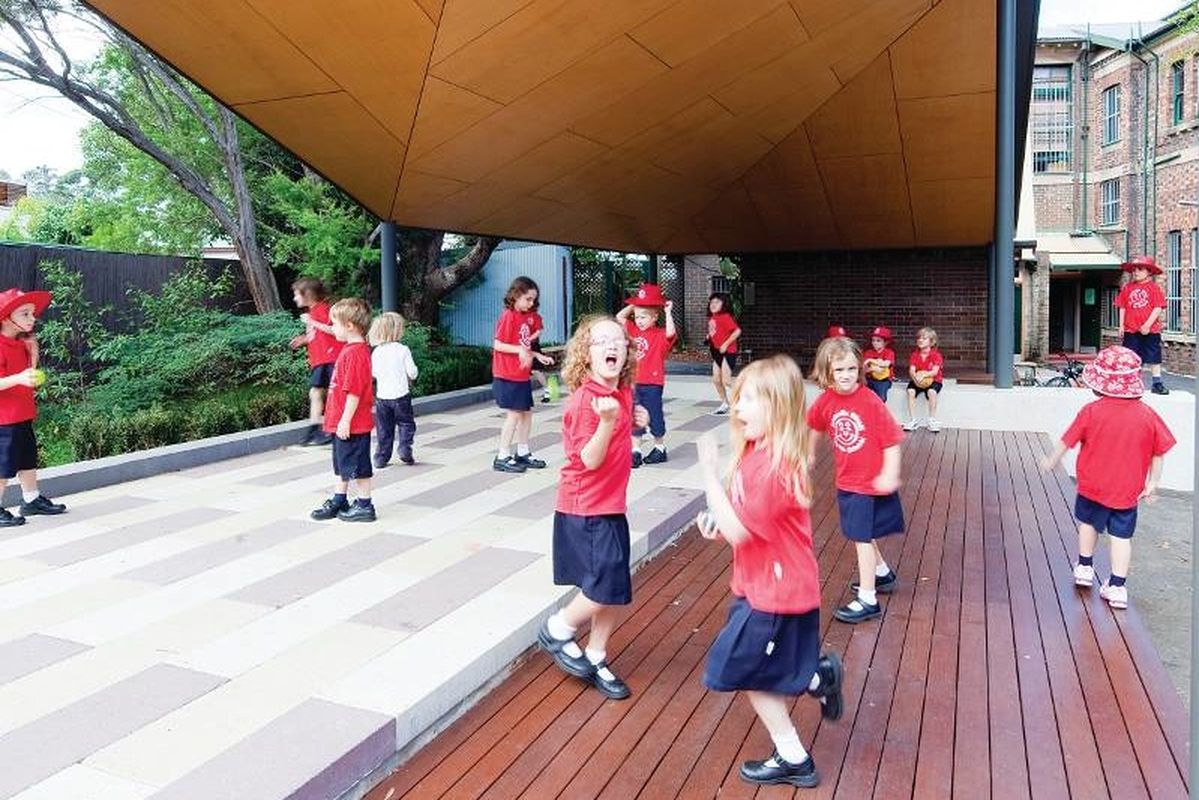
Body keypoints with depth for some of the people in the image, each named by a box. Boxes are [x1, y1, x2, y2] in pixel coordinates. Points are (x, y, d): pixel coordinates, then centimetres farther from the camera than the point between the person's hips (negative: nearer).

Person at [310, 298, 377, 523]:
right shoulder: (350, 349, 12)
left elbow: (354, 391, -24)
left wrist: (345, 420, -22)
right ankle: (338, 501, 31)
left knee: (357, 466, 1)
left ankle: (364, 506, 12)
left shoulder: (355, 353, -20)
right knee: (341, 464, 19)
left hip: (352, 425, -10)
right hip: (341, 423, 10)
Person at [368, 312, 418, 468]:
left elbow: (373, 373, 3)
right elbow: (412, 373, -9)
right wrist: (413, 374, 14)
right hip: (400, 395, -3)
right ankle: (405, 449, -4)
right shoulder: (403, 350, -11)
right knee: (406, 424, 11)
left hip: (382, 396, 3)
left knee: (383, 428, 11)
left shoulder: (376, 352, -1)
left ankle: (381, 457, 13)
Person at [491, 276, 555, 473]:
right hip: (508, 375, -8)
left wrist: (537, 356, 7)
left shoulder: (526, 317, 11)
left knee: (526, 412, 11)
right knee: (514, 413, -5)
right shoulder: (508, 316, -13)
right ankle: (502, 457, 3)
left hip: (523, 375, 8)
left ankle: (523, 453, 22)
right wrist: (520, 350, -25)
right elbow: (498, 344, -17)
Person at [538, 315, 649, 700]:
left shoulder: (623, 393, 5)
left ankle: (595, 658, 29)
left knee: (616, 592, 12)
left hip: (612, 506, 8)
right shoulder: (584, 400, -19)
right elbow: (590, 459, -22)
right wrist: (607, 420, -37)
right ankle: (557, 630, 17)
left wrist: (633, 421, 1)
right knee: (606, 588, -9)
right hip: (585, 509, -8)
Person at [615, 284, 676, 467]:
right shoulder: (634, 331, 8)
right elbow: (619, 317, 11)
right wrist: (633, 305, 6)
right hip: (634, 383, 5)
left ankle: (660, 448, 22)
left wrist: (668, 312, -22)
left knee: (654, 417, 7)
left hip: (652, 384, -5)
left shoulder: (659, 335, -9)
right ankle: (635, 451, 14)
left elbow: (670, 333, -30)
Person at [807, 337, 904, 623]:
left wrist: (890, 475, -27)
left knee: (862, 537, -4)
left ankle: (867, 600, 6)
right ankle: (883, 574, 46)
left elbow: (892, 440, -20)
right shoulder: (826, 401, -7)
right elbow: (815, 426, 14)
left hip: (872, 482, -6)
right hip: (846, 480, 6)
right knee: (861, 534, 22)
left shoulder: (871, 401, -22)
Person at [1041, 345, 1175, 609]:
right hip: (1127, 491, 1)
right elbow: (1159, 452, 0)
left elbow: (1068, 441, -6)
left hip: (1092, 486, -1)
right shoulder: (1147, 415, -8)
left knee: (1089, 523, 22)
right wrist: (1152, 482, 11)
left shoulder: (1091, 411, -16)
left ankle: (1085, 568, 35)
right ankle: (1117, 587, 6)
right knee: (1122, 535, 7)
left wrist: (1051, 460, 11)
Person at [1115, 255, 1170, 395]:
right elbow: (1122, 307, 8)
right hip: (1130, 330, 3)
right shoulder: (1127, 288, 5)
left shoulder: (1154, 287, -4)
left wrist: (1147, 325, -15)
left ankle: (1157, 384, 10)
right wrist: (1121, 325, 2)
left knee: (1154, 358, 4)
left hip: (1150, 330, -3)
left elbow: (1158, 308, -9)